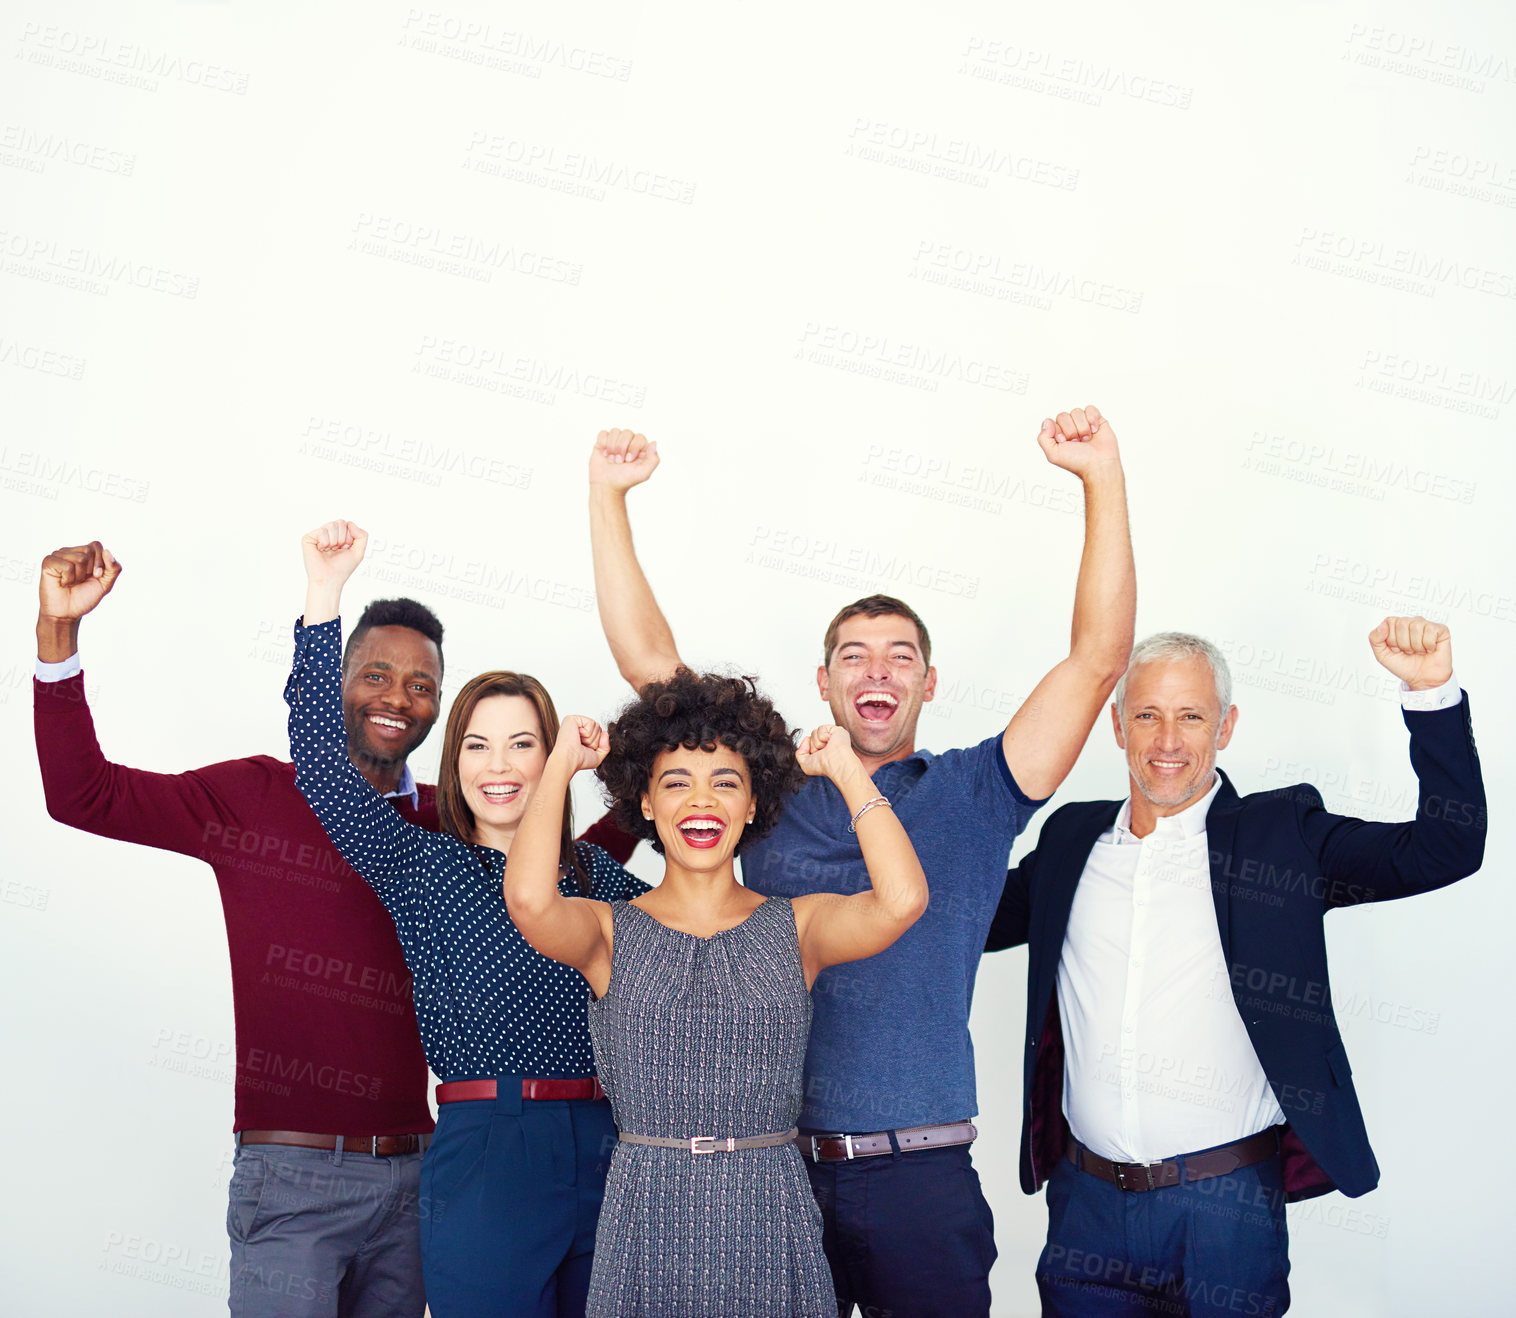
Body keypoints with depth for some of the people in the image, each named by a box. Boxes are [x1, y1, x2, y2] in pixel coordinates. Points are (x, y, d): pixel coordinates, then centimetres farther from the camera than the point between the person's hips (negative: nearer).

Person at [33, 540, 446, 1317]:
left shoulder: (448, 828, 8)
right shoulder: (257, 796, -1)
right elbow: (84, 794, -4)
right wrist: (58, 630, -14)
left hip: (411, 1178, 4)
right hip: (292, 1177, -4)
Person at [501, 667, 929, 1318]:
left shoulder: (797, 926, 3)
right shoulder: (611, 931, 1)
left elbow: (902, 899, -16)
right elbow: (530, 900, -21)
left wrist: (846, 769, -6)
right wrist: (561, 764, -8)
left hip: (771, 1221, 1)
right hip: (645, 1223, -1)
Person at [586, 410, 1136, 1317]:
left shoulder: (974, 794, 4)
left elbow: (1099, 658, -3)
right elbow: (648, 659, 6)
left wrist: (1103, 478, -10)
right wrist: (609, 496, 1)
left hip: (924, 1180, -1)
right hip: (772, 1172, 1)